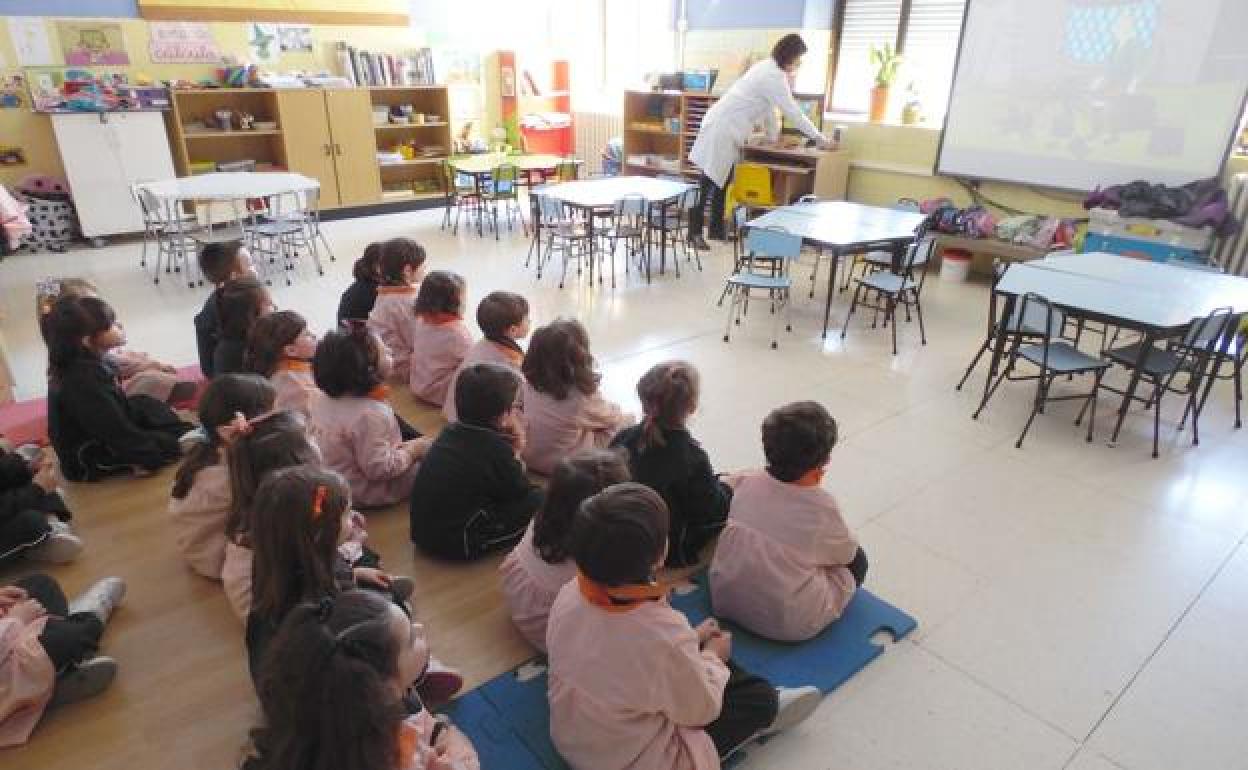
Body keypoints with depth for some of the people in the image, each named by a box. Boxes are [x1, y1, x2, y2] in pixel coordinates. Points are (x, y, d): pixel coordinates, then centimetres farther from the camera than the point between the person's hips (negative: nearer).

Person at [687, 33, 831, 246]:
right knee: (709, 182, -9)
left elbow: (769, 107, 22)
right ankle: (695, 231, -7)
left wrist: (774, 136, 25)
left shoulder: (769, 68, 14)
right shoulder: (774, 77, -16)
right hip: (722, 128, -10)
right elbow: (793, 112, -16)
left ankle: (717, 228, 18)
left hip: (729, 130, 10)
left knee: (723, 181, 12)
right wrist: (820, 138, -9)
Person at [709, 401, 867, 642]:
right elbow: (847, 552, -1)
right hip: (787, 625, -4)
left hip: (726, 601, 5)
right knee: (857, 559, 15)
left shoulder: (747, 483, -9)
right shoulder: (822, 505, -21)